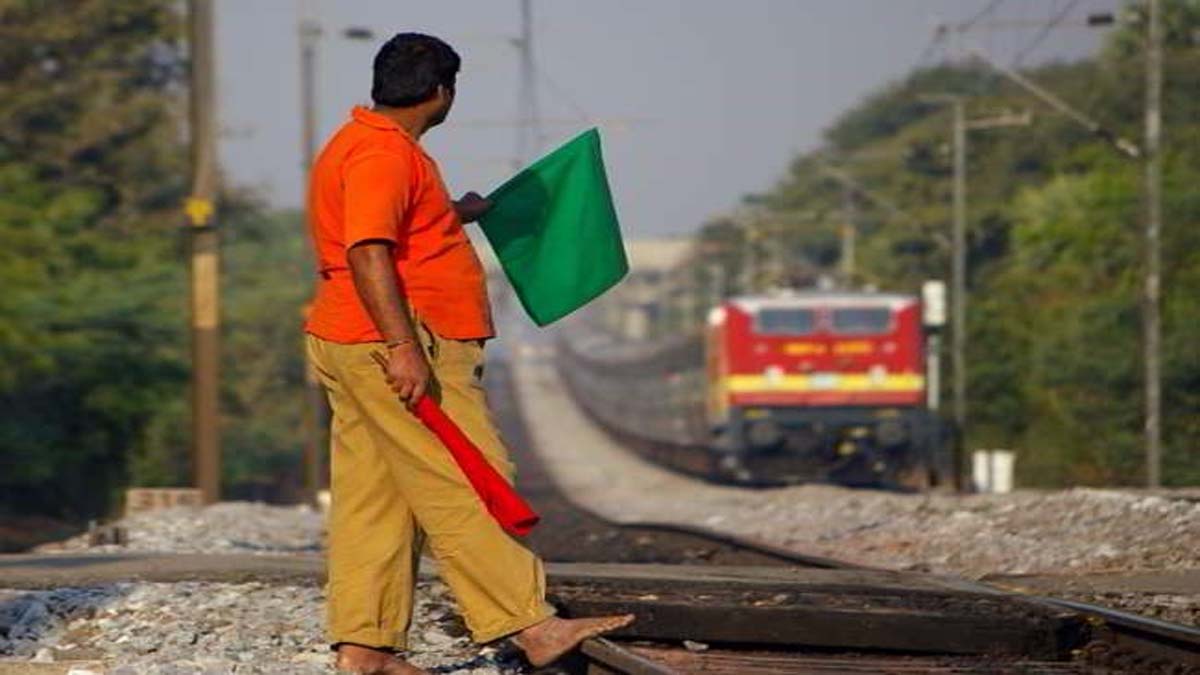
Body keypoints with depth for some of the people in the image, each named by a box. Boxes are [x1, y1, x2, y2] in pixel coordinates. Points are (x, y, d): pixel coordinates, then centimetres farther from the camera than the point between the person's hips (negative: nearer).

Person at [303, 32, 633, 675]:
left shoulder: (361, 143, 20)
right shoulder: (385, 152, -14)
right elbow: (367, 253, -24)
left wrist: (453, 214, 46)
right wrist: (403, 348, -29)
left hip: (362, 349, 11)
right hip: (398, 346, -11)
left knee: (374, 498, 8)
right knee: (465, 488, -11)